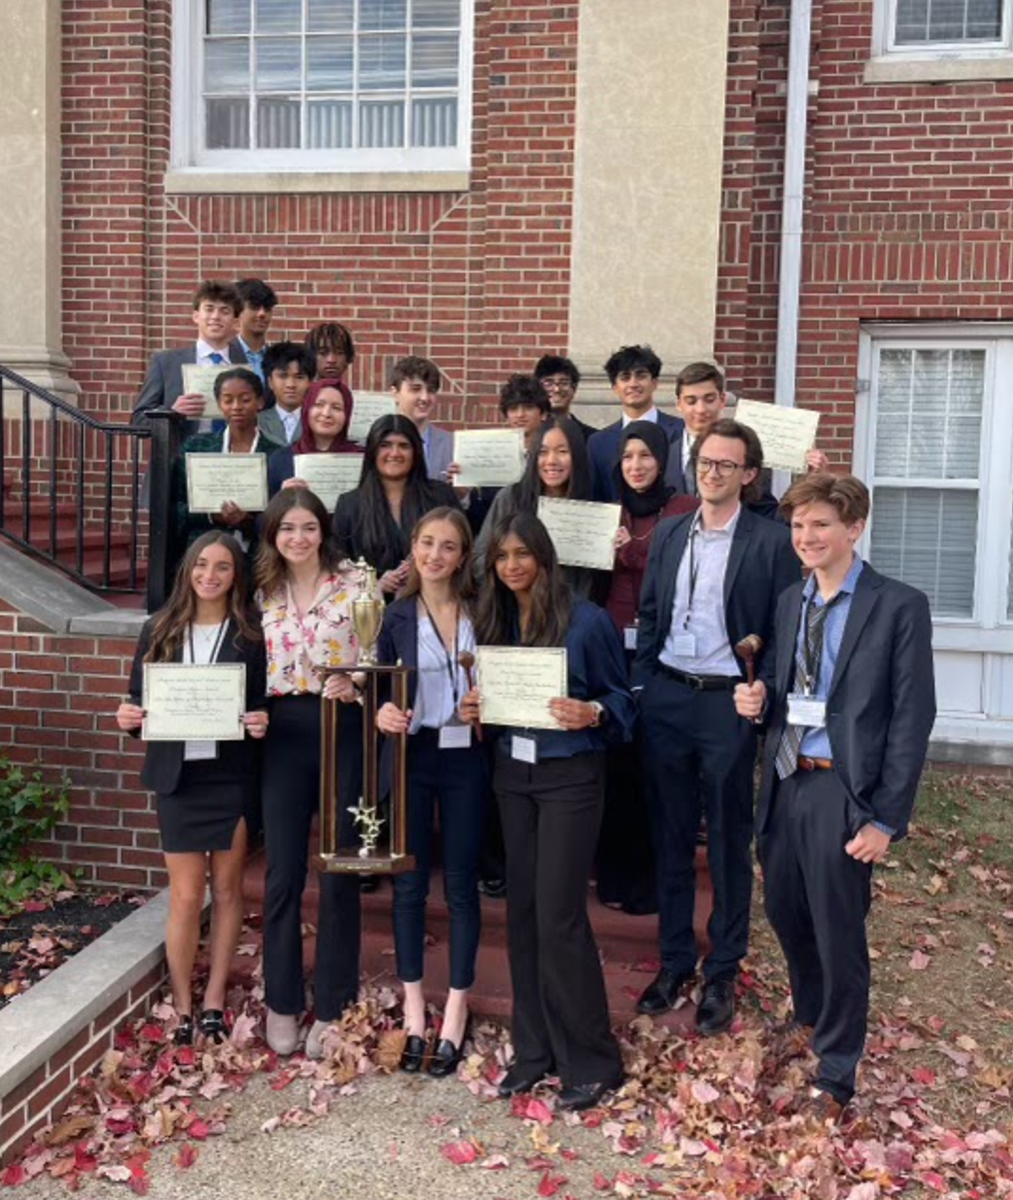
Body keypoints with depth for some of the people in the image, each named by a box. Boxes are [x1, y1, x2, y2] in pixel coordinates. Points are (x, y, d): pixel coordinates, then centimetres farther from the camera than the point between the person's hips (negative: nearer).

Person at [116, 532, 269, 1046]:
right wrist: (128, 718, -13)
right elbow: (138, 698, 8)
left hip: (233, 777, -1)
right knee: (186, 897, 3)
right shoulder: (158, 630, 4)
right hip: (178, 778, 1)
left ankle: (214, 1001, 23)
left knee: (226, 890, 10)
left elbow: (266, 703, 0)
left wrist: (262, 723, -21)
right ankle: (182, 1008, 18)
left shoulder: (251, 633, -1)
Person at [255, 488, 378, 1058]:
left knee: (339, 871, 5)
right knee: (283, 873, 7)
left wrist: (354, 684, -23)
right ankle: (283, 1002, 23)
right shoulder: (263, 592, 9)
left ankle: (334, 1006, 19)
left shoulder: (356, 582, -3)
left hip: (343, 729, -3)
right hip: (283, 733, 3)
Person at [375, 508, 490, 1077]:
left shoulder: (481, 612, 2)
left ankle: (456, 1011, 20)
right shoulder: (398, 616, 2)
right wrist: (382, 714, -16)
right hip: (411, 756, 0)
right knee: (409, 882, 7)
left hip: (466, 758, 0)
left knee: (461, 882, 6)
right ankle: (413, 1008, 22)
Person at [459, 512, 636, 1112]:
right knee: (522, 912, 10)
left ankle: (591, 1061, 10)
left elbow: (622, 697, -4)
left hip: (570, 776, -6)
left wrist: (592, 714, -24)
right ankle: (536, 1050, 24)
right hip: (513, 775, 6)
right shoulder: (493, 622, 6)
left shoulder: (587, 620, -9)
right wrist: (474, 709, -5)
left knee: (559, 916, -6)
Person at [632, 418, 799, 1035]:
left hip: (729, 702, -4)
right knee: (671, 837, 13)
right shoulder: (668, 533, 9)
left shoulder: (772, 540, -5)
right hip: (666, 699, 4)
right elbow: (649, 616, 13)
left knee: (729, 842, 8)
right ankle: (675, 960, 28)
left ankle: (722, 972, 23)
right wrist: (639, 688, 6)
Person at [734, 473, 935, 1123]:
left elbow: (912, 719, -10)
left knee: (839, 935, 4)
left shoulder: (899, 606, -9)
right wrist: (760, 700, -5)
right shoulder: (790, 602, 11)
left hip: (843, 791, -6)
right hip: (785, 784, 6)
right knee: (786, 915, 17)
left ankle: (836, 1075, 24)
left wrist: (886, 820, -13)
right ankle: (810, 1021, 45)